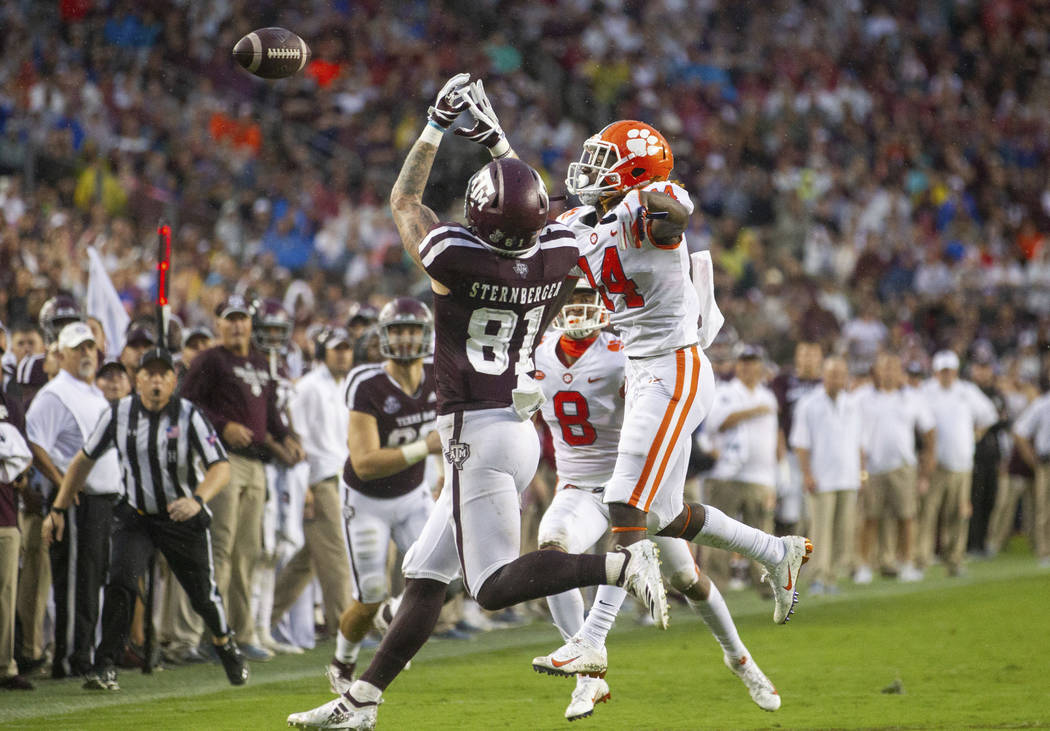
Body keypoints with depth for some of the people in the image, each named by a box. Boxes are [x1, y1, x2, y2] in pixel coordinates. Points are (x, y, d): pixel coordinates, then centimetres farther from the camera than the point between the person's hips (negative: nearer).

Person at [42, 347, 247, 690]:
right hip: (135, 517, 1)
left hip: (184, 517, -1)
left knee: (203, 594, 5)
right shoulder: (118, 414, -7)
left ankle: (225, 643, 37)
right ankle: (105, 666, -16)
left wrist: (197, 500, -42)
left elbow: (221, 467, -23)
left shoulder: (190, 416, -15)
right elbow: (84, 460, 5)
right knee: (120, 582, -20)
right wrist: (58, 509, 1)